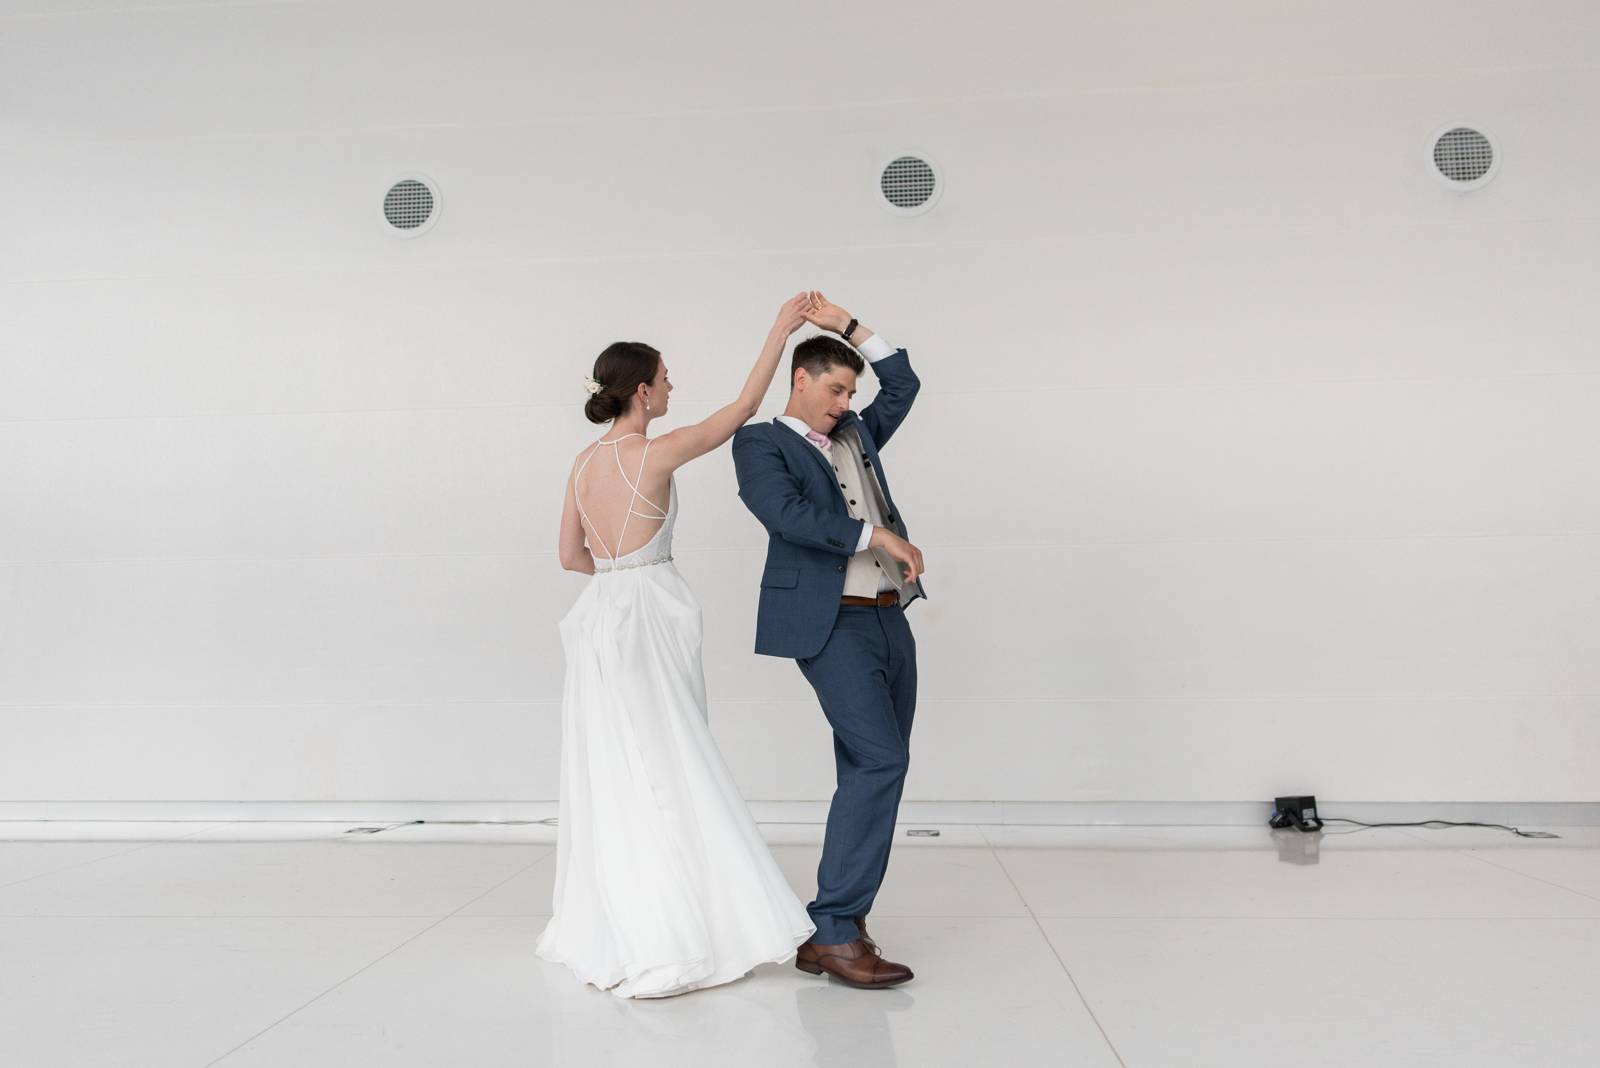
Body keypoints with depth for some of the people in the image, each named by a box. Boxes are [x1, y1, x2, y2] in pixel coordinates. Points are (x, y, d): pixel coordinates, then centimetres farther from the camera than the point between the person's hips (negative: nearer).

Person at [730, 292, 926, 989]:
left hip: (890, 620, 8)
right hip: (832, 625, -8)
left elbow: (903, 383, 26)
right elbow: (790, 514, -15)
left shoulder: (855, 436, 22)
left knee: (873, 772, 7)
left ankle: (839, 920, 15)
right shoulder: (761, 443, 2)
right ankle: (833, 933, -13)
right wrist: (877, 535, -11)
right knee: (880, 762, -18)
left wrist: (847, 325, 19)